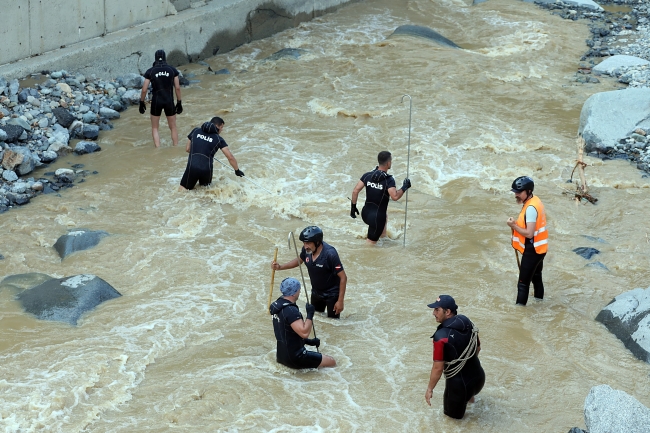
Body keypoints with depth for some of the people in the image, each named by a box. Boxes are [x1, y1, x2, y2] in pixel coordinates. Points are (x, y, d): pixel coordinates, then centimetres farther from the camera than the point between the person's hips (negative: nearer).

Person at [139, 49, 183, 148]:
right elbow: (177, 88, -2)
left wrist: (142, 103, 9)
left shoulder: (150, 71, -5)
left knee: (155, 128, 15)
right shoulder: (172, 70, -3)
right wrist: (179, 103, 8)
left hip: (156, 102, -1)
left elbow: (144, 90, -4)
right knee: (173, 127, 20)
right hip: (169, 102, 1)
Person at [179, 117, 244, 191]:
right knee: (205, 186, 28)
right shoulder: (218, 139, 3)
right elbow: (230, 157, 3)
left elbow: (187, 149, 17)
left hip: (192, 167, 0)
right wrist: (237, 170, 17)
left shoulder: (195, 131, 9)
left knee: (182, 189, 15)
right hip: (206, 169, 0)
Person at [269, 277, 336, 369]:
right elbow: (304, 333, -32)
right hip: (294, 358, -10)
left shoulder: (277, 304, 7)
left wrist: (308, 341, 12)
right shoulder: (291, 310, -23)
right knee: (331, 362, -7)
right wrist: (310, 315, -19)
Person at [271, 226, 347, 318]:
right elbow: (299, 260, 10)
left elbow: (343, 277, -25)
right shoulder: (306, 250, -15)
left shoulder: (330, 254, -31)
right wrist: (280, 267, -1)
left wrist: (340, 301, -23)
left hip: (332, 294, -6)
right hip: (316, 292, 6)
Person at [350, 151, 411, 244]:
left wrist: (353, 206, 8)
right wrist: (404, 187, -14)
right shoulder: (389, 180, -19)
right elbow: (395, 196, -30)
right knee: (370, 242, 6)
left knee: (384, 218, 37)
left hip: (365, 213, 7)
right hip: (377, 218, -7)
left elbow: (355, 191, -4)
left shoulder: (368, 176, -2)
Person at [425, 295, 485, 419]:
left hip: (459, 385, -5)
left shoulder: (441, 336, -27)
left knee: (453, 413, 24)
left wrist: (430, 389, -8)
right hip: (479, 377, 5)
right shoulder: (468, 323, -7)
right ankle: (469, 396, 41)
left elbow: (438, 368, -22)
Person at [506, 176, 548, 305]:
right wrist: (518, 223, 4)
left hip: (532, 250, -10)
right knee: (536, 277, 26)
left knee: (523, 282, -4)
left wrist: (514, 226, -17)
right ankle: (539, 299, 40)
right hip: (539, 248, 10)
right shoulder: (535, 201, 5)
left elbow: (529, 233, -27)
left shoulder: (530, 208, -25)